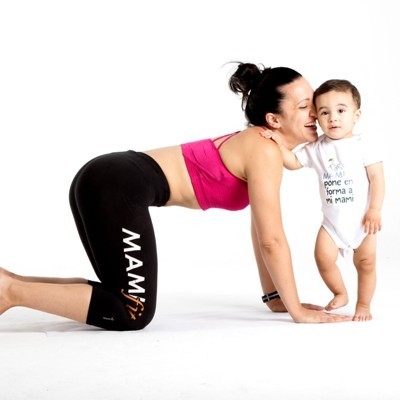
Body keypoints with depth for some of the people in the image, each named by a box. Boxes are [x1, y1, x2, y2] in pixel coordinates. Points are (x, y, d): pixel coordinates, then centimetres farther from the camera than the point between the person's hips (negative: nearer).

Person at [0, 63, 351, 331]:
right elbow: (272, 240, -12)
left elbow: (260, 230, 22)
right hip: (118, 188, -10)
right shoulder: (265, 151, -10)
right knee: (133, 314, -8)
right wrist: (297, 310, -3)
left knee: (126, 298, 16)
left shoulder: (258, 145, 18)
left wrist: (274, 296, 21)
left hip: (106, 181, 10)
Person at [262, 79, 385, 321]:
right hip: (332, 220, 3)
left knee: (366, 262, 0)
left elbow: (377, 178, -10)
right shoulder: (317, 148, 1)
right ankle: (340, 294, 15)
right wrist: (280, 144, -8)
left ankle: (363, 305, 19)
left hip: (362, 219, -3)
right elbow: (293, 162, 8)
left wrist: (375, 210, -16)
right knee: (324, 257, -10)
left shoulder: (362, 146, -10)